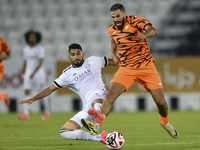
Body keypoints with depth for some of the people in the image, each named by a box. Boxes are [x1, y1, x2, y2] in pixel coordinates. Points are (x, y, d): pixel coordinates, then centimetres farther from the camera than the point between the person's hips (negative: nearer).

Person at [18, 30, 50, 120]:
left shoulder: (40, 48, -8)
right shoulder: (26, 49, 8)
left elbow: (41, 63, -16)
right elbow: (25, 64, 14)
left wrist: (34, 73, -27)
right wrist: (23, 76, 12)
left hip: (39, 72, -4)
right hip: (28, 74, 4)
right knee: (27, 92, -11)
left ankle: (47, 112, 25)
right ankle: (26, 114, -19)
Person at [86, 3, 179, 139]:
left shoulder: (135, 21, -9)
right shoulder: (112, 30, 6)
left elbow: (153, 30, -28)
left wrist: (144, 34, -50)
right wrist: (114, 54, 15)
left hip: (146, 66, -2)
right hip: (126, 68, 2)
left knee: (160, 101, -1)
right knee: (111, 94, -23)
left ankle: (165, 122, 28)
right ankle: (99, 120, -30)